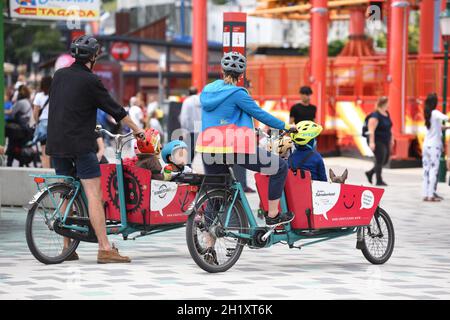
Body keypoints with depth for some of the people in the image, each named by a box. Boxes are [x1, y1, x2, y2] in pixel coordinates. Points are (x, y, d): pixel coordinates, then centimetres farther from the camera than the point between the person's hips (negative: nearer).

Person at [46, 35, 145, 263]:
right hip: (80, 143, -7)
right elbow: (115, 110, -3)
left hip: (56, 142, 7)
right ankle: (104, 249, -14)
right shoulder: (90, 80, -9)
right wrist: (137, 130, 10)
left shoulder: (59, 75, 11)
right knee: (94, 193, -9)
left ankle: (67, 248, 14)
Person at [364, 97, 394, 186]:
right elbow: (371, 130, -23)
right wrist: (371, 142, -29)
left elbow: (390, 128, 19)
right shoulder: (375, 116, -17)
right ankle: (379, 180, -1)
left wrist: (391, 139, 19)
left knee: (385, 160, 12)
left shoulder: (386, 114, 9)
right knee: (380, 160, -9)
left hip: (385, 141, 9)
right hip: (377, 141, -9)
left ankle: (370, 173, 27)